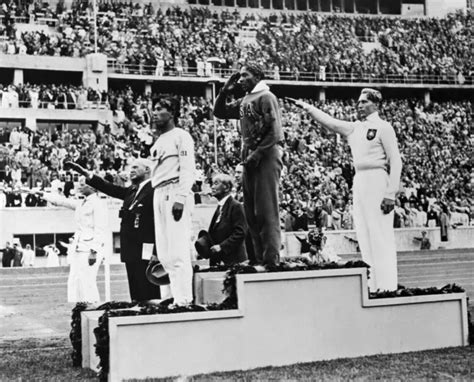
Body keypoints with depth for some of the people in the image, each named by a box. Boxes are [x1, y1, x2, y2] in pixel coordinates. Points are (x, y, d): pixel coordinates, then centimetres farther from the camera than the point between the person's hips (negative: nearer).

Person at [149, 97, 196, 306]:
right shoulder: (158, 142, 22)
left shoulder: (181, 136, -2)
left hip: (175, 193, -9)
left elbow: (188, 169, -11)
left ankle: (183, 299, -10)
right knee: (163, 251, 8)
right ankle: (169, 295, 14)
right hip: (159, 195, 9)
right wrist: (156, 201, 12)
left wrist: (180, 198, -20)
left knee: (178, 250, -11)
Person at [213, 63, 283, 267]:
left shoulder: (266, 97, -5)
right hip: (249, 160, 8)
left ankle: (272, 260, -10)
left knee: (267, 211, -10)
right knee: (251, 213, 8)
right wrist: (225, 91, 13)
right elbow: (219, 112, 26)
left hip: (266, 158, -8)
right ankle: (259, 259, 13)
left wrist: (257, 154, -17)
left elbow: (274, 131, -13)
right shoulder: (244, 101, 19)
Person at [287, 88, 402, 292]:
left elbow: (395, 162, -9)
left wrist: (390, 194, -15)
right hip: (359, 181, 8)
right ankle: (372, 283, 12)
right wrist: (305, 106, 8)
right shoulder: (354, 128, 16)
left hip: (377, 180, -8)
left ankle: (387, 285, -6)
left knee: (381, 235, -8)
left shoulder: (384, 128, -5)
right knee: (364, 235, 7)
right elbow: (329, 122, 17)